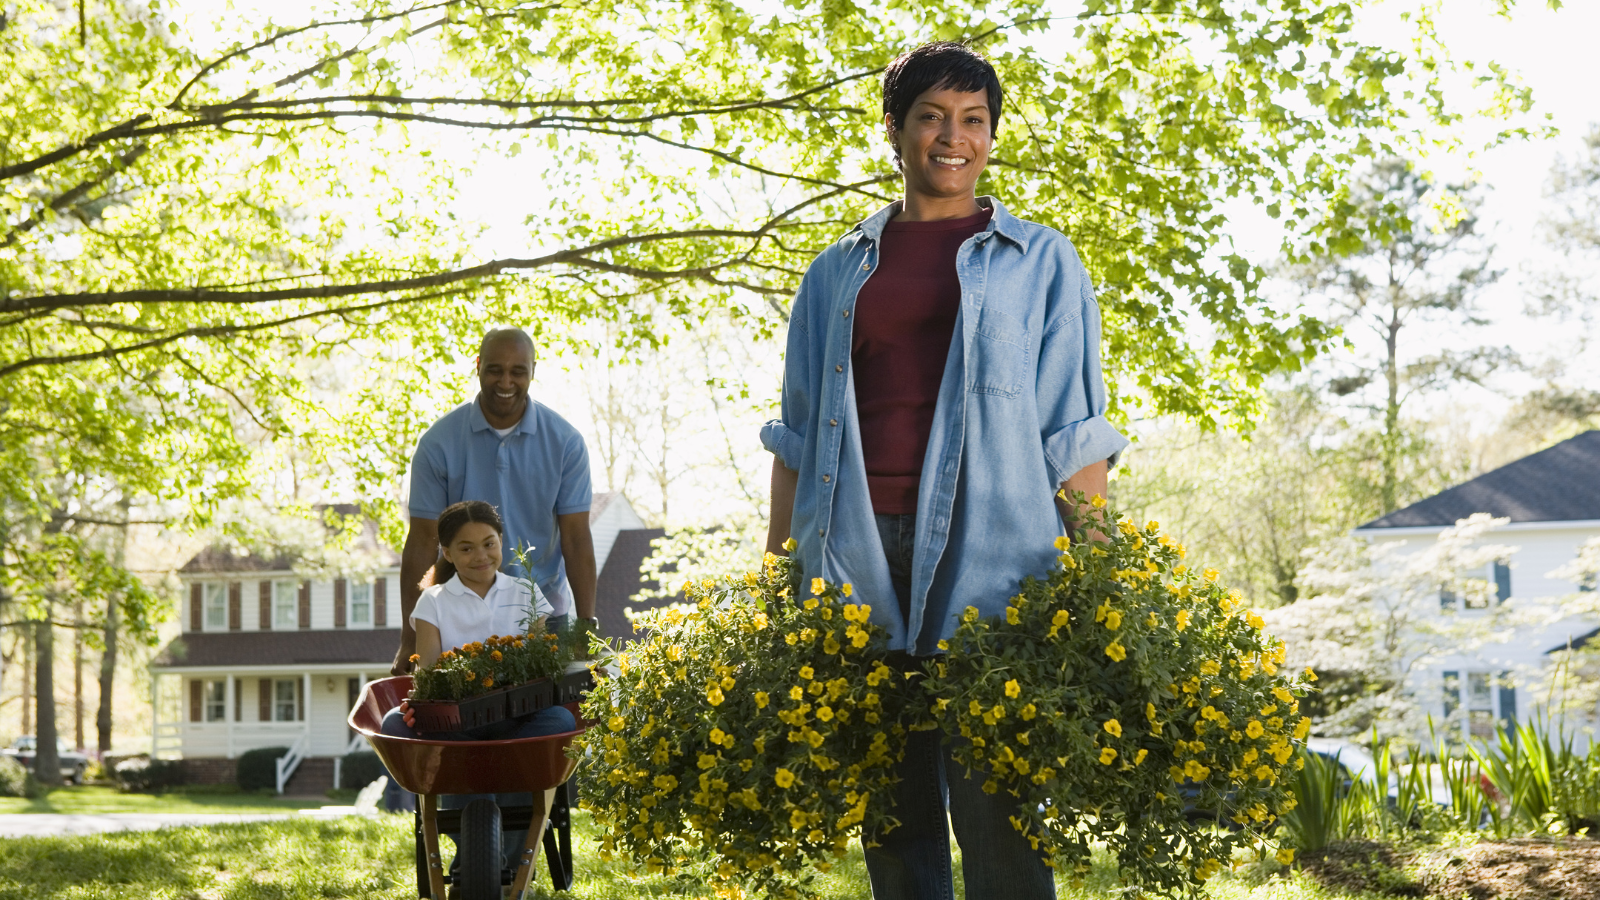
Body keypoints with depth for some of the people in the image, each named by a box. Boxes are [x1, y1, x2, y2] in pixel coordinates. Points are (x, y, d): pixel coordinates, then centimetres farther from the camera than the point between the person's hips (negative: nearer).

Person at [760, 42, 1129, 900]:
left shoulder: (1040, 262, 12)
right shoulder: (837, 273, 20)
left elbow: (1075, 435, 5)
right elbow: (798, 437, 18)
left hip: (990, 551, -3)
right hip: (860, 553, 3)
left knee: (995, 813, -9)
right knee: (890, 807, 4)